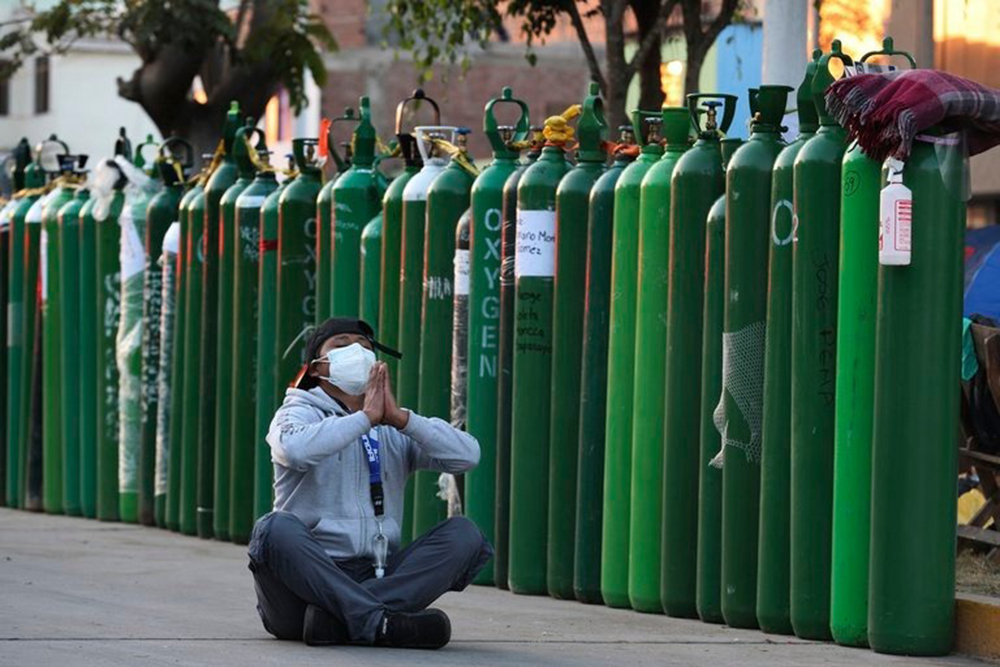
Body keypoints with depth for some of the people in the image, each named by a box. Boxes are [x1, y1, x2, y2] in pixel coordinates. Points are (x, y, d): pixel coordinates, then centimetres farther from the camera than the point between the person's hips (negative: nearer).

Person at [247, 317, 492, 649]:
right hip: (306, 578, -4)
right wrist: (366, 418, -14)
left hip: (377, 578, 4)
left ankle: (341, 616, -31)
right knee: (277, 528, -33)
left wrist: (400, 418, -10)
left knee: (464, 533, -14)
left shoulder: (395, 431, 19)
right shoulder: (299, 411, 8)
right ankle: (381, 622, -40)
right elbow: (295, 449, -20)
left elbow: (467, 455, 0)